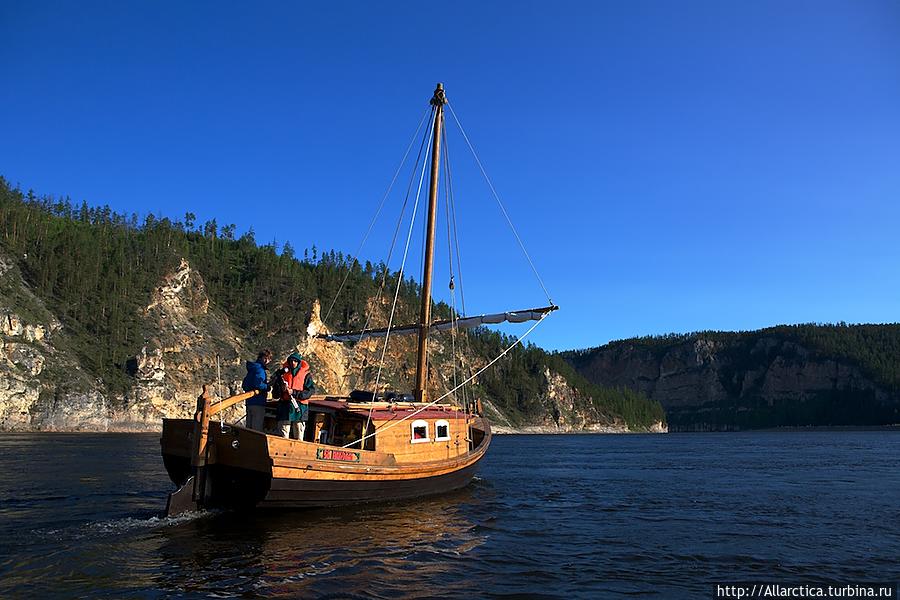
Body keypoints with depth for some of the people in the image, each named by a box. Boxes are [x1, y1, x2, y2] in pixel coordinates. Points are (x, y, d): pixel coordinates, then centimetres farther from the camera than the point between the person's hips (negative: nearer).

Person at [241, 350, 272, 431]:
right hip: (258, 403, -10)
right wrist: (267, 386, -12)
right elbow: (258, 384, -27)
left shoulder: (251, 369, 17)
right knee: (257, 428, -6)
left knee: (249, 427, 16)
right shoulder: (260, 369, -13)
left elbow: (244, 385, 22)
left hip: (249, 402, 10)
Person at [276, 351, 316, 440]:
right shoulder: (284, 372, 11)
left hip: (299, 408, -3)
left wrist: (294, 392, -16)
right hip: (285, 405, 3)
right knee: (284, 436, 4)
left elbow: (311, 391, -8)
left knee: (298, 437, 1)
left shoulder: (306, 375, 1)